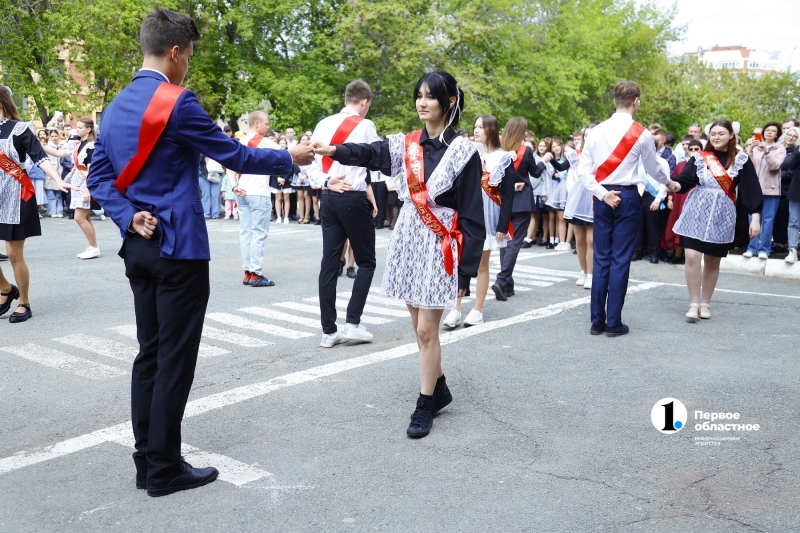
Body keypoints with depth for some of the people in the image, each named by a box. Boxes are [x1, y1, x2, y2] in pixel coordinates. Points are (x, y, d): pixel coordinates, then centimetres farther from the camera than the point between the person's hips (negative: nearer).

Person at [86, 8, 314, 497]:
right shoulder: (178, 101, -14)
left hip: (139, 247, 8)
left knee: (149, 354, 13)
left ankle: (147, 461, 21)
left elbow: (99, 177, 9)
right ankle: (165, 469, 8)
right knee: (175, 359, -1)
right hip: (178, 248, -8)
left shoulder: (116, 106, 11)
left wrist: (129, 218, -2)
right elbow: (234, 156, -10)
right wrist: (289, 158, 3)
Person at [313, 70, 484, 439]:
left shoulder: (463, 152, -6)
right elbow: (368, 154, -9)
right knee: (420, 328, 13)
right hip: (408, 239, 5)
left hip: (440, 246, -5)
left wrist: (466, 271, -11)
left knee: (426, 330, -3)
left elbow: (471, 216, -7)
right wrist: (332, 150, -28)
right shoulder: (405, 145, 8)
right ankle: (439, 390, 31)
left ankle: (424, 406, 11)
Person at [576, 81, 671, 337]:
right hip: (627, 197, -3)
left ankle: (597, 321, 10)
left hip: (602, 197, 3)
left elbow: (583, 170, -1)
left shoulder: (596, 131, 5)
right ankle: (614, 323, 4)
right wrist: (667, 180, 30)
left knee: (601, 258, 7)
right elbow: (654, 170, 9)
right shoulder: (642, 134, -3)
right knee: (620, 259, 1)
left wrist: (602, 193, -3)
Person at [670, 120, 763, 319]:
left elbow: (751, 189, -3)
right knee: (692, 258, -10)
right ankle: (694, 303, 2)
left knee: (712, 262, 9)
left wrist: (755, 217, -8)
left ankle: (705, 303, 23)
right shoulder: (699, 158, 2)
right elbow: (684, 180, -8)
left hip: (722, 217, 0)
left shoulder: (741, 160, -1)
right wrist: (674, 185, -31)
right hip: (696, 214, 0)